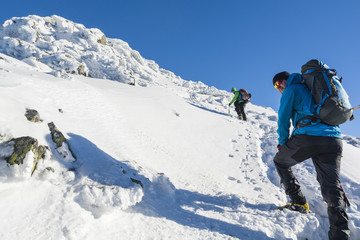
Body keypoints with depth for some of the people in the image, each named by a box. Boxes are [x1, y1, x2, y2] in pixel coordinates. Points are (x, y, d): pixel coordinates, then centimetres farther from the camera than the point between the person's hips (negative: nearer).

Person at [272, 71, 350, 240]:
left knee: (280, 162, 20)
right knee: (332, 188, 3)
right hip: (334, 140, 7)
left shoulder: (291, 89, 7)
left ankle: (299, 202, 15)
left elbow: (283, 118, 3)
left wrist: (283, 142, 17)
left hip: (307, 137, -6)